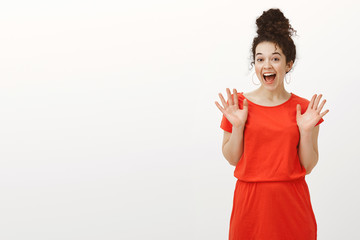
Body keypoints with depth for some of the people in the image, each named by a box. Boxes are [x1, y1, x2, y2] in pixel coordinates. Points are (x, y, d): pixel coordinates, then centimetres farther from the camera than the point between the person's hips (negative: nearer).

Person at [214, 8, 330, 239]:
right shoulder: (239, 104, -2)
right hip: (251, 200, 0)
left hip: (292, 201, 1)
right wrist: (237, 126, -12)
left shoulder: (305, 109, 0)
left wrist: (306, 130, -12)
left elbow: (308, 166, 1)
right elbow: (232, 159, 1)